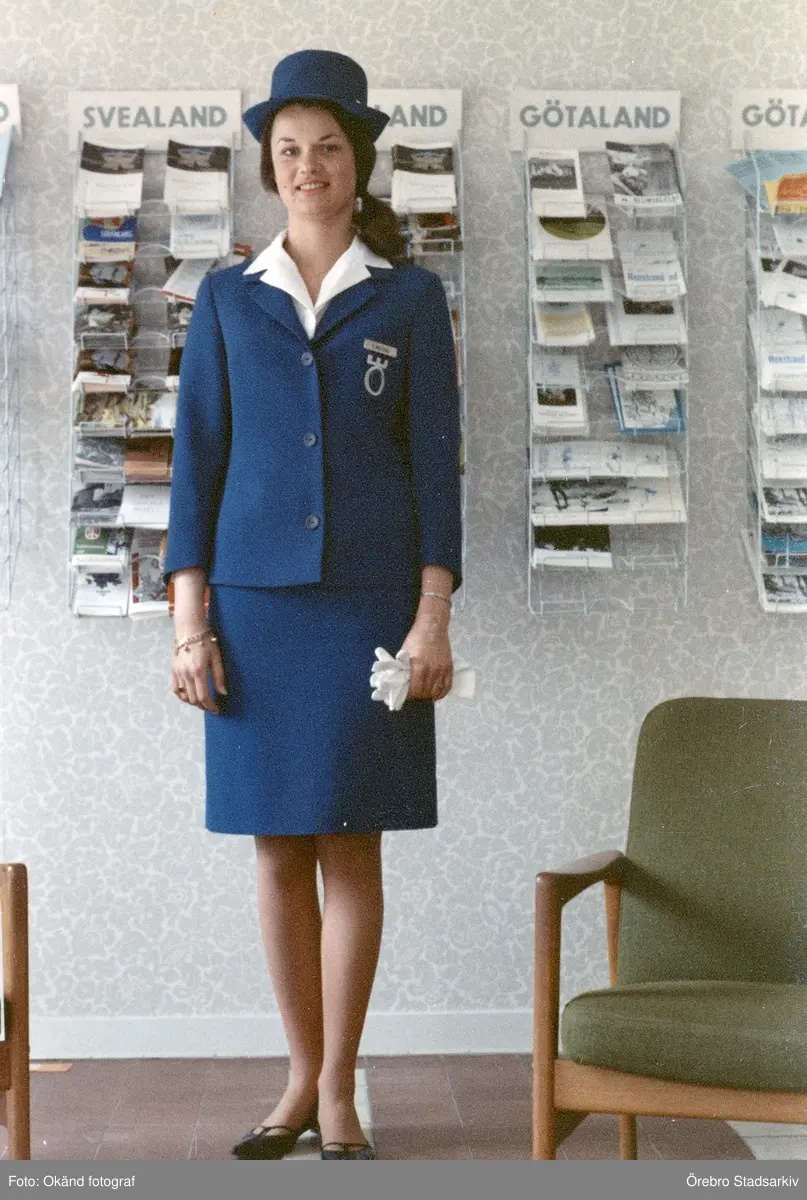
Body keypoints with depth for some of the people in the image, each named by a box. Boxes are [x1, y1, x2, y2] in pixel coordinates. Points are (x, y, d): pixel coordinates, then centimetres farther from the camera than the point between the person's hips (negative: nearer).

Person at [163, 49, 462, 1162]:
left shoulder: (409, 296, 5)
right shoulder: (227, 298, 9)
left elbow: (436, 458, 2)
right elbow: (197, 459, 6)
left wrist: (434, 618, -6)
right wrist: (191, 624, -1)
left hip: (371, 599, -2)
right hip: (256, 598, 2)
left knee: (351, 847, 0)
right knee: (278, 850, 5)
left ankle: (339, 1091, 10)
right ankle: (303, 1079, 18)